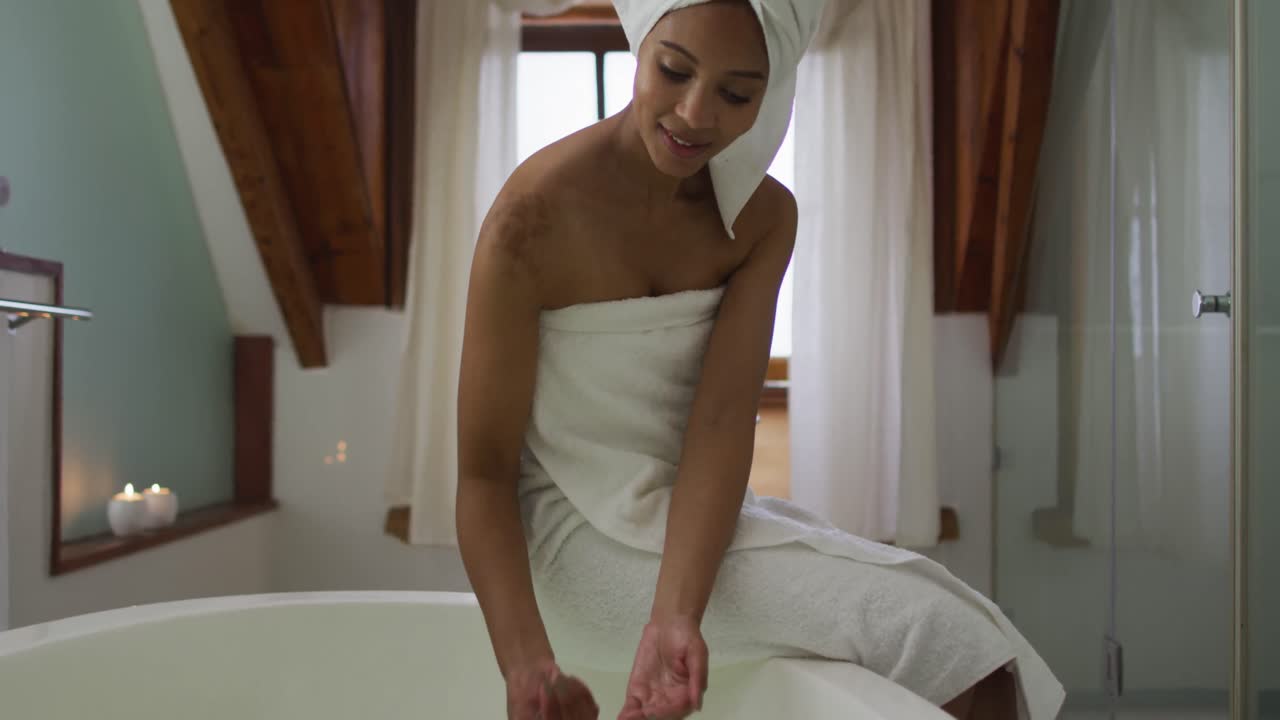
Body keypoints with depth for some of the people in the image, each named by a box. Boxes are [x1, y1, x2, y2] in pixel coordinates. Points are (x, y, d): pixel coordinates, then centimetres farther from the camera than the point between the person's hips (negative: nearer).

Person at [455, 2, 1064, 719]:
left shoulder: (765, 217, -3)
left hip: (693, 519, 5)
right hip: (581, 533, -5)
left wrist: (677, 615, -28)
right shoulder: (532, 217, -17)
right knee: (944, 640, -17)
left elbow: (723, 420, -14)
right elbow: (485, 472, -16)